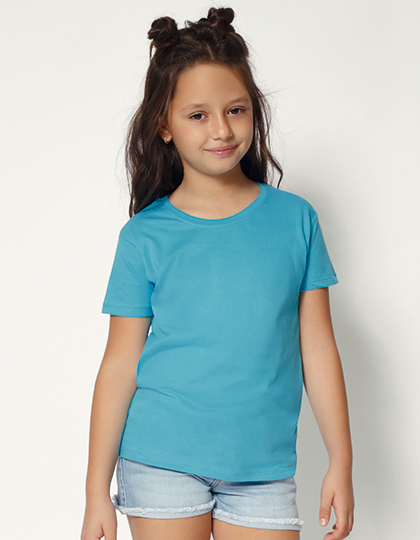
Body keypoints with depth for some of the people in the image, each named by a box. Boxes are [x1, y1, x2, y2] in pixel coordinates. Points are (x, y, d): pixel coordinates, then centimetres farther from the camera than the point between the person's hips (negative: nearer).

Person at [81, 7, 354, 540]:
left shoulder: (295, 219, 1)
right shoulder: (145, 236, -3)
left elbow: (317, 349, 4)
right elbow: (119, 366, -1)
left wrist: (340, 462, 5)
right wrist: (97, 491, -1)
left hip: (263, 467, 1)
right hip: (161, 462, -1)